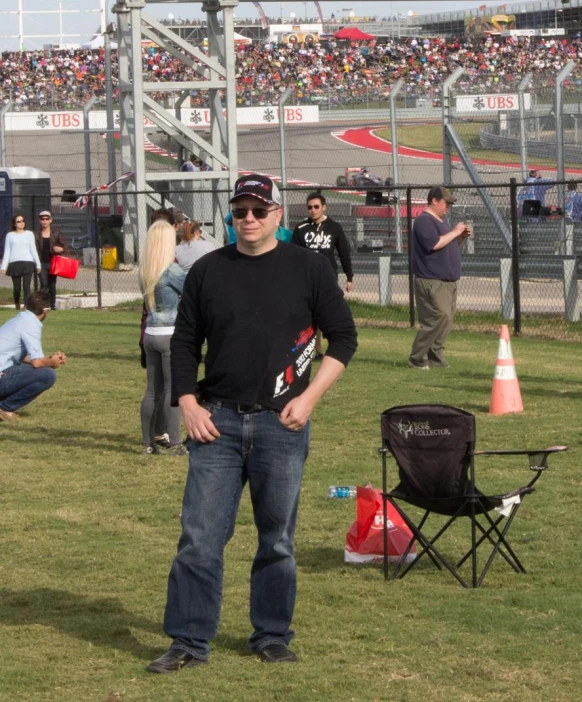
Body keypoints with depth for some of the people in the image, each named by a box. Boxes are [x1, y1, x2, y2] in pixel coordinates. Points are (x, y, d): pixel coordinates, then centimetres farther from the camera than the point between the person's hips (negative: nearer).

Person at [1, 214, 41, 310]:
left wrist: (38, 264, 6)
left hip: (28, 263, 0)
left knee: (26, 286, -13)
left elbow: (33, 250, 11)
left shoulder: (29, 234, 11)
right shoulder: (10, 235, 11)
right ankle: (17, 305, 24)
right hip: (14, 263, 1)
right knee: (16, 288, 2)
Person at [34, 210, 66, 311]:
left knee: (52, 286, 7)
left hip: (53, 262, 1)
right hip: (42, 263, -1)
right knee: (44, 284, -13)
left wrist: (60, 249, -14)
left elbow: (63, 247, 9)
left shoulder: (56, 233, 5)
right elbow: (34, 249, 6)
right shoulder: (37, 234, 4)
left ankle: (52, 306, 15)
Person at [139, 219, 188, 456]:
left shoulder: (144, 271, 5)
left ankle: (148, 442, 15)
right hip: (171, 334, -7)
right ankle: (175, 443, -2)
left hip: (151, 334, 7)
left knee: (153, 390, 12)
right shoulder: (171, 270, -15)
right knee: (173, 389, -3)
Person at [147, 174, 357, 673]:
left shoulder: (309, 269, 1)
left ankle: (273, 637, 18)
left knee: (277, 539, 7)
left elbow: (343, 337, 4)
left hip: (282, 424, -1)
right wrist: (188, 404, 0)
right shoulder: (208, 271, 7)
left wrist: (310, 397, -6)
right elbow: (184, 342, 12)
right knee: (200, 535, -2)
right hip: (217, 421, 1)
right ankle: (189, 641, 4)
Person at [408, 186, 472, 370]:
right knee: (439, 317, -16)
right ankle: (417, 359, -9)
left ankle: (435, 357, 13)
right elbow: (434, 244, -23)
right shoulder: (424, 221, -11)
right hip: (431, 282, -10)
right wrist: (455, 232, -15)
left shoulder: (441, 220, 20)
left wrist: (462, 236, 10)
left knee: (445, 320, 7)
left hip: (448, 281, 10)